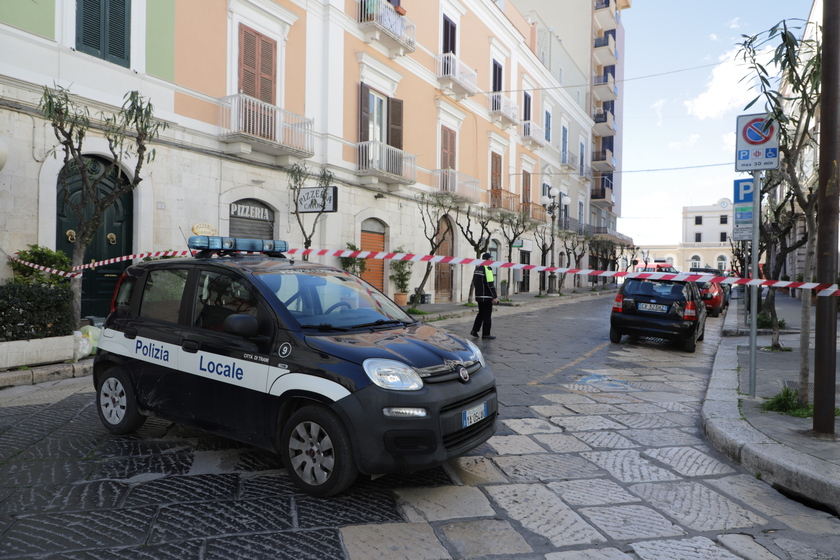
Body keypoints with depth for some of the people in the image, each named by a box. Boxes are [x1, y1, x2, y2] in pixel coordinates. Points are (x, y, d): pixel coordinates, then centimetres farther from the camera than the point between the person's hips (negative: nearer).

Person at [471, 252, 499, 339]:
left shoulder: (477, 269, 12)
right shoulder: (487, 269, -14)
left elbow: (474, 282, 18)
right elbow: (490, 284, -19)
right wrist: (495, 297, -16)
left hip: (478, 296, 8)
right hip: (487, 297, -8)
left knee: (481, 313, 19)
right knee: (487, 315, 0)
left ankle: (474, 330, 14)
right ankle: (485, 334, 5)